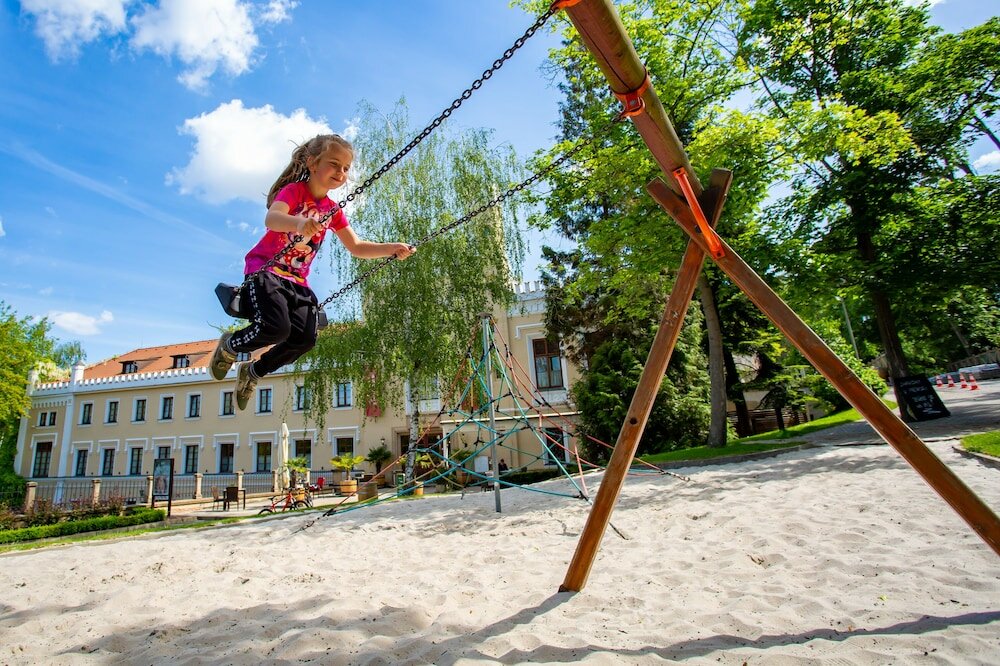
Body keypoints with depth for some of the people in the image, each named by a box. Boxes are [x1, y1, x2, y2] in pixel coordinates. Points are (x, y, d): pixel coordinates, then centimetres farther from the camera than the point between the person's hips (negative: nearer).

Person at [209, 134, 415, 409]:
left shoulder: (333, 210, 10)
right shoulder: (295, 190, -8)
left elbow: (357, 247, 9)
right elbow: (271, 218, -28)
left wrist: (392, 248, -5)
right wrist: (298, 222, -51)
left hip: (298, 280, 6)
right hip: (265, 269, -6)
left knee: (304, 338, -11)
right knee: (277, 328, -26)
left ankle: (252, 371, 18)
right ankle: (229, 346, 10)